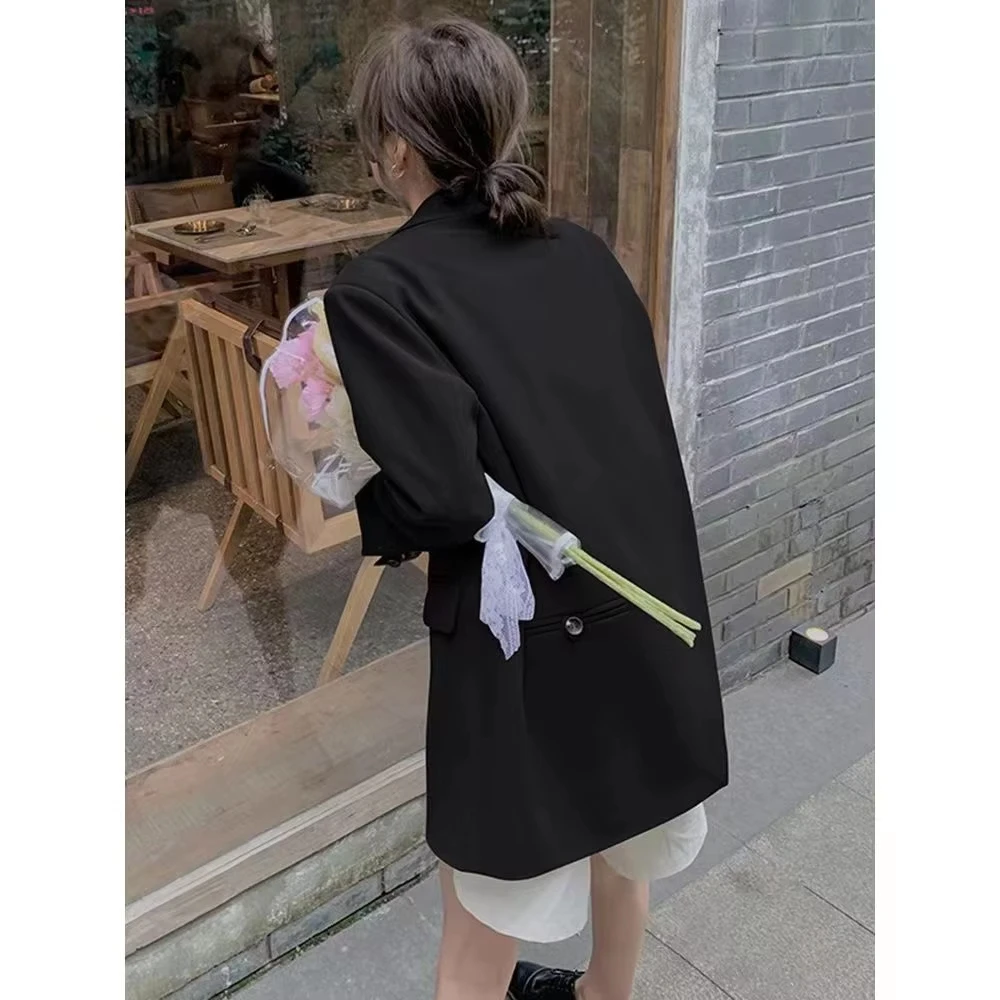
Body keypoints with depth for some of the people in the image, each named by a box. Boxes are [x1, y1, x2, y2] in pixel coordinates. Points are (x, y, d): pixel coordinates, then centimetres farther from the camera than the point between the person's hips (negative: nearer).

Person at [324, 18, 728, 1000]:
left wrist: (370, 519, -2)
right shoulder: (581, 252, 3)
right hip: (651, 610, 7)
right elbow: (637, 423, 7)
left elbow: (439, 498, -22)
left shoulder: (379, 290, -14)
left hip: (529, 649, -6)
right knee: (617, 844, 30)